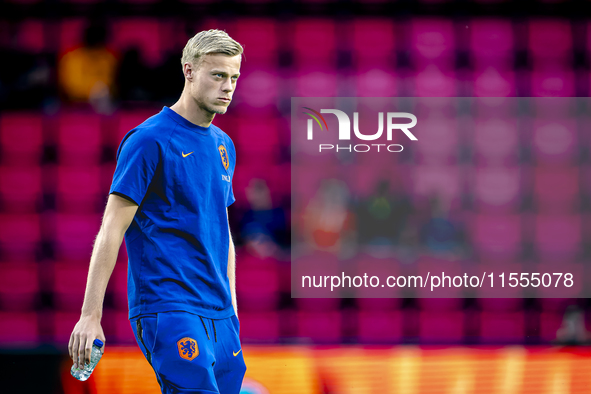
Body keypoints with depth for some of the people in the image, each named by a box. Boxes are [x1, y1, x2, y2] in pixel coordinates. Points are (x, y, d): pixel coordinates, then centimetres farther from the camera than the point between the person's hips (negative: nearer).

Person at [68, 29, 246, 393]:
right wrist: (90, 315, -14)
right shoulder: (149, 140, -8)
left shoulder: (224, 145, 15)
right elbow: (112, 229, -10)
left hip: (219, 315, 8)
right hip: (167, 308, -8)